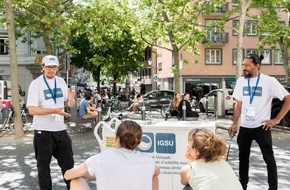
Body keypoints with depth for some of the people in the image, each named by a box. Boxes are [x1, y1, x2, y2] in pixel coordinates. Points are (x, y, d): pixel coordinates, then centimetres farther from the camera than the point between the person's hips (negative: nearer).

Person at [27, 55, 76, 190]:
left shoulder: (61, 81, 7)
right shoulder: (36, 84, -9)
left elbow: (70, 105, 13)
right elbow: (31, 109, -17)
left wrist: (70, 100, -11)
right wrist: (54, 110, -27)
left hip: (60, 129, 5)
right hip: (43, 131, -5)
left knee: (68, 163, 14)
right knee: (43, 165, 9)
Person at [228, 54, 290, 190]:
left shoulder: (269, 81, -10)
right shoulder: (241, 81, 4)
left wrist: (276, 120, -11)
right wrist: (234, 123, 6)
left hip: (261, 127, -5)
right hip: (244, 127, 5)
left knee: (269, 159, 4)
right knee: (243, 157, 16)